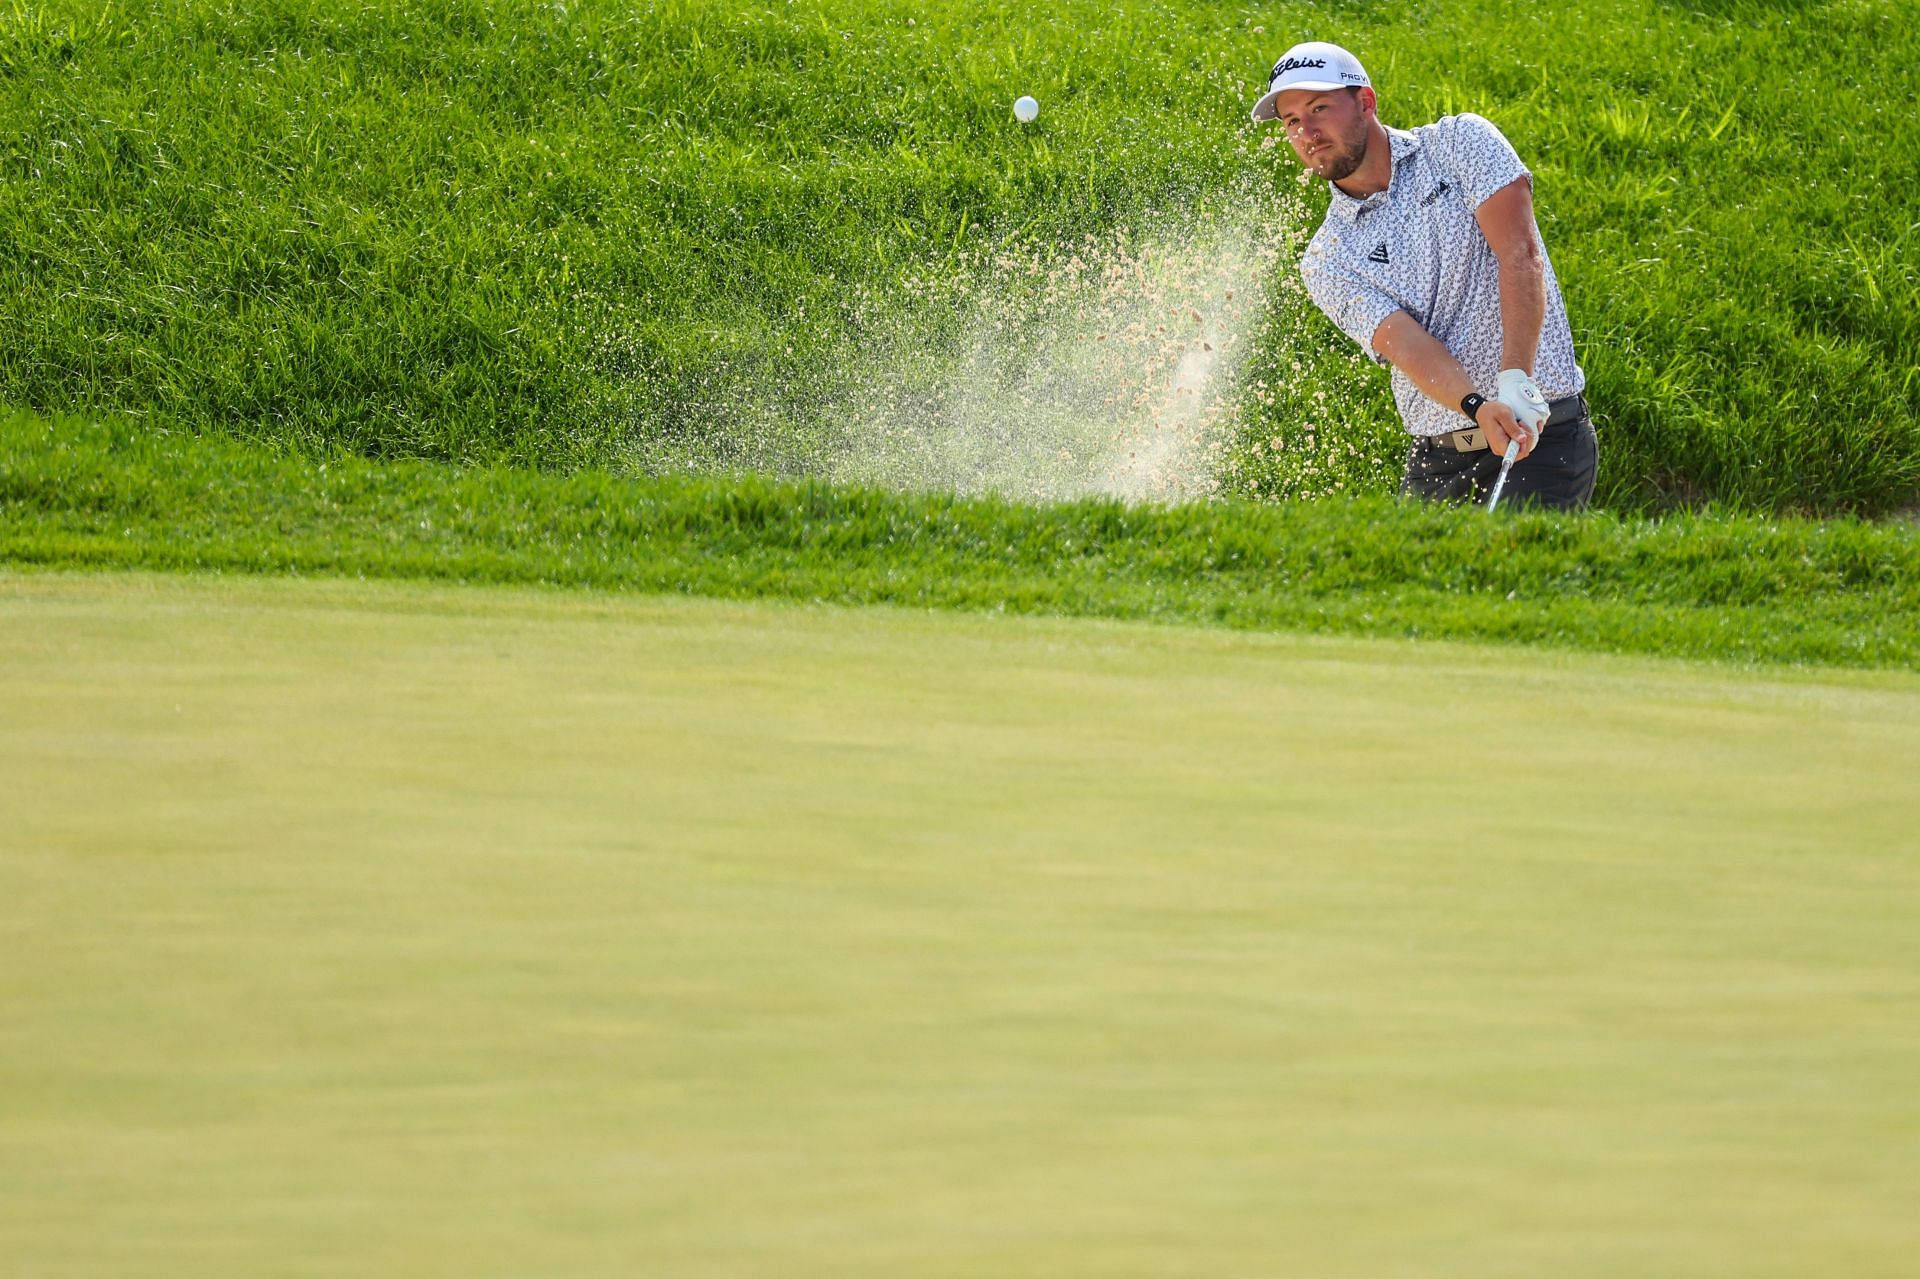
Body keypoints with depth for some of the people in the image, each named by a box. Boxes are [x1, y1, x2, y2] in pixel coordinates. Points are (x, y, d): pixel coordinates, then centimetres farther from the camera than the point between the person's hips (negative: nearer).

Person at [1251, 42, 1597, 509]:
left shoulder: (1461, 143, 2)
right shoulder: (1326, 261, 6)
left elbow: (1521, 255, -11)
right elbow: (1402, 342, -10)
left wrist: (1516, 382, -25)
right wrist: (1478, 407, -30)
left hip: (1544, 433, -4)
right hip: (1435, 459, 4)